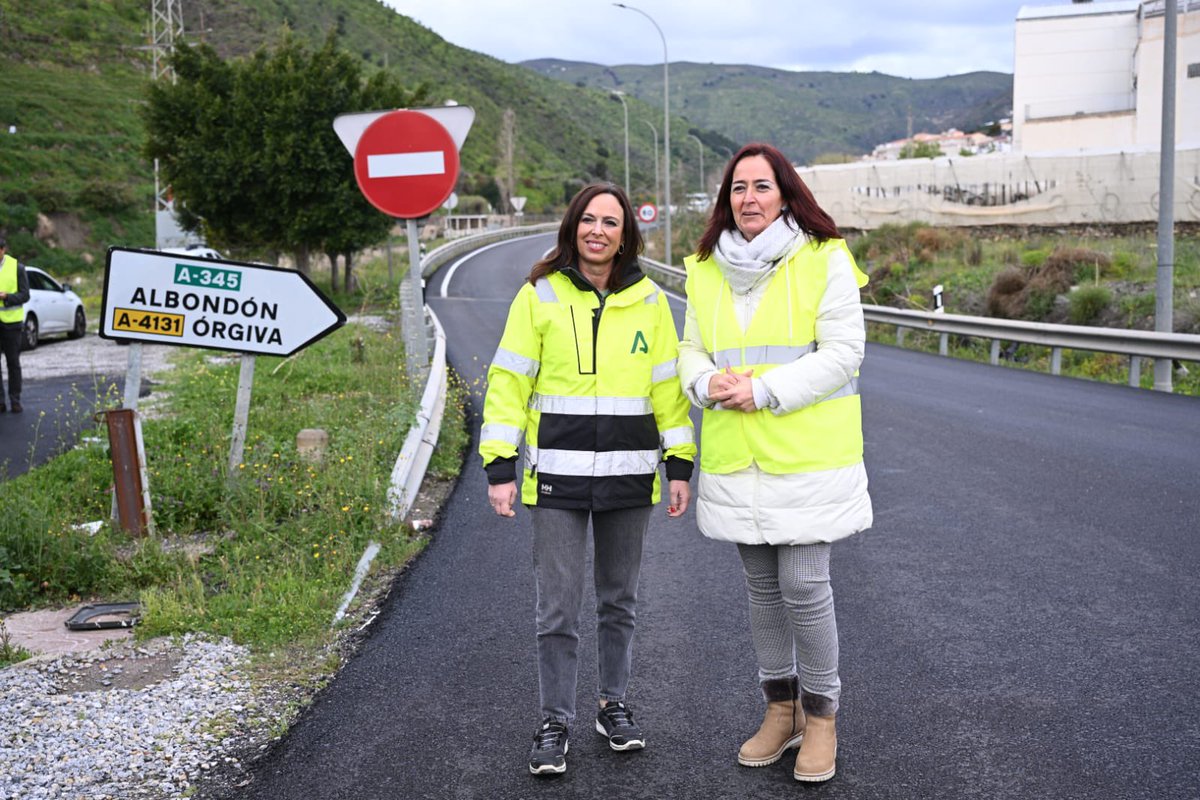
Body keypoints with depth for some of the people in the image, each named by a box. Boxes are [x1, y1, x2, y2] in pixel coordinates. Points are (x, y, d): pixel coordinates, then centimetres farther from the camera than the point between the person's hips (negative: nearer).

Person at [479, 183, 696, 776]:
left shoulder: (648, 300, 5)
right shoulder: (539, 295, -1)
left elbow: (668, 383, 8)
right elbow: (509, 382, -2)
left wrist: (680, 464, 3)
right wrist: (500, 466, -7)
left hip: (628, 473, 2)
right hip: (558, 475, -2)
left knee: (619, 600, 14)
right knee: (558, 606, 0)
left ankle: (613, 705, 31)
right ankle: (555, 722, 15)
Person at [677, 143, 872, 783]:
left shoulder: (824, 260, -6)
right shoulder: (706, 271, 9)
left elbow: (842, 352, -12)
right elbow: (692, 351, 13)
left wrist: (762, 390, -19)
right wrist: (708, 381, -11)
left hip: (808, 457, -5)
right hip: (736, 460, 5)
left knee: (803, 586, -5)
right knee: (762, 587, 14)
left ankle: (821, 717, 16)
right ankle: (781, 710, 31)